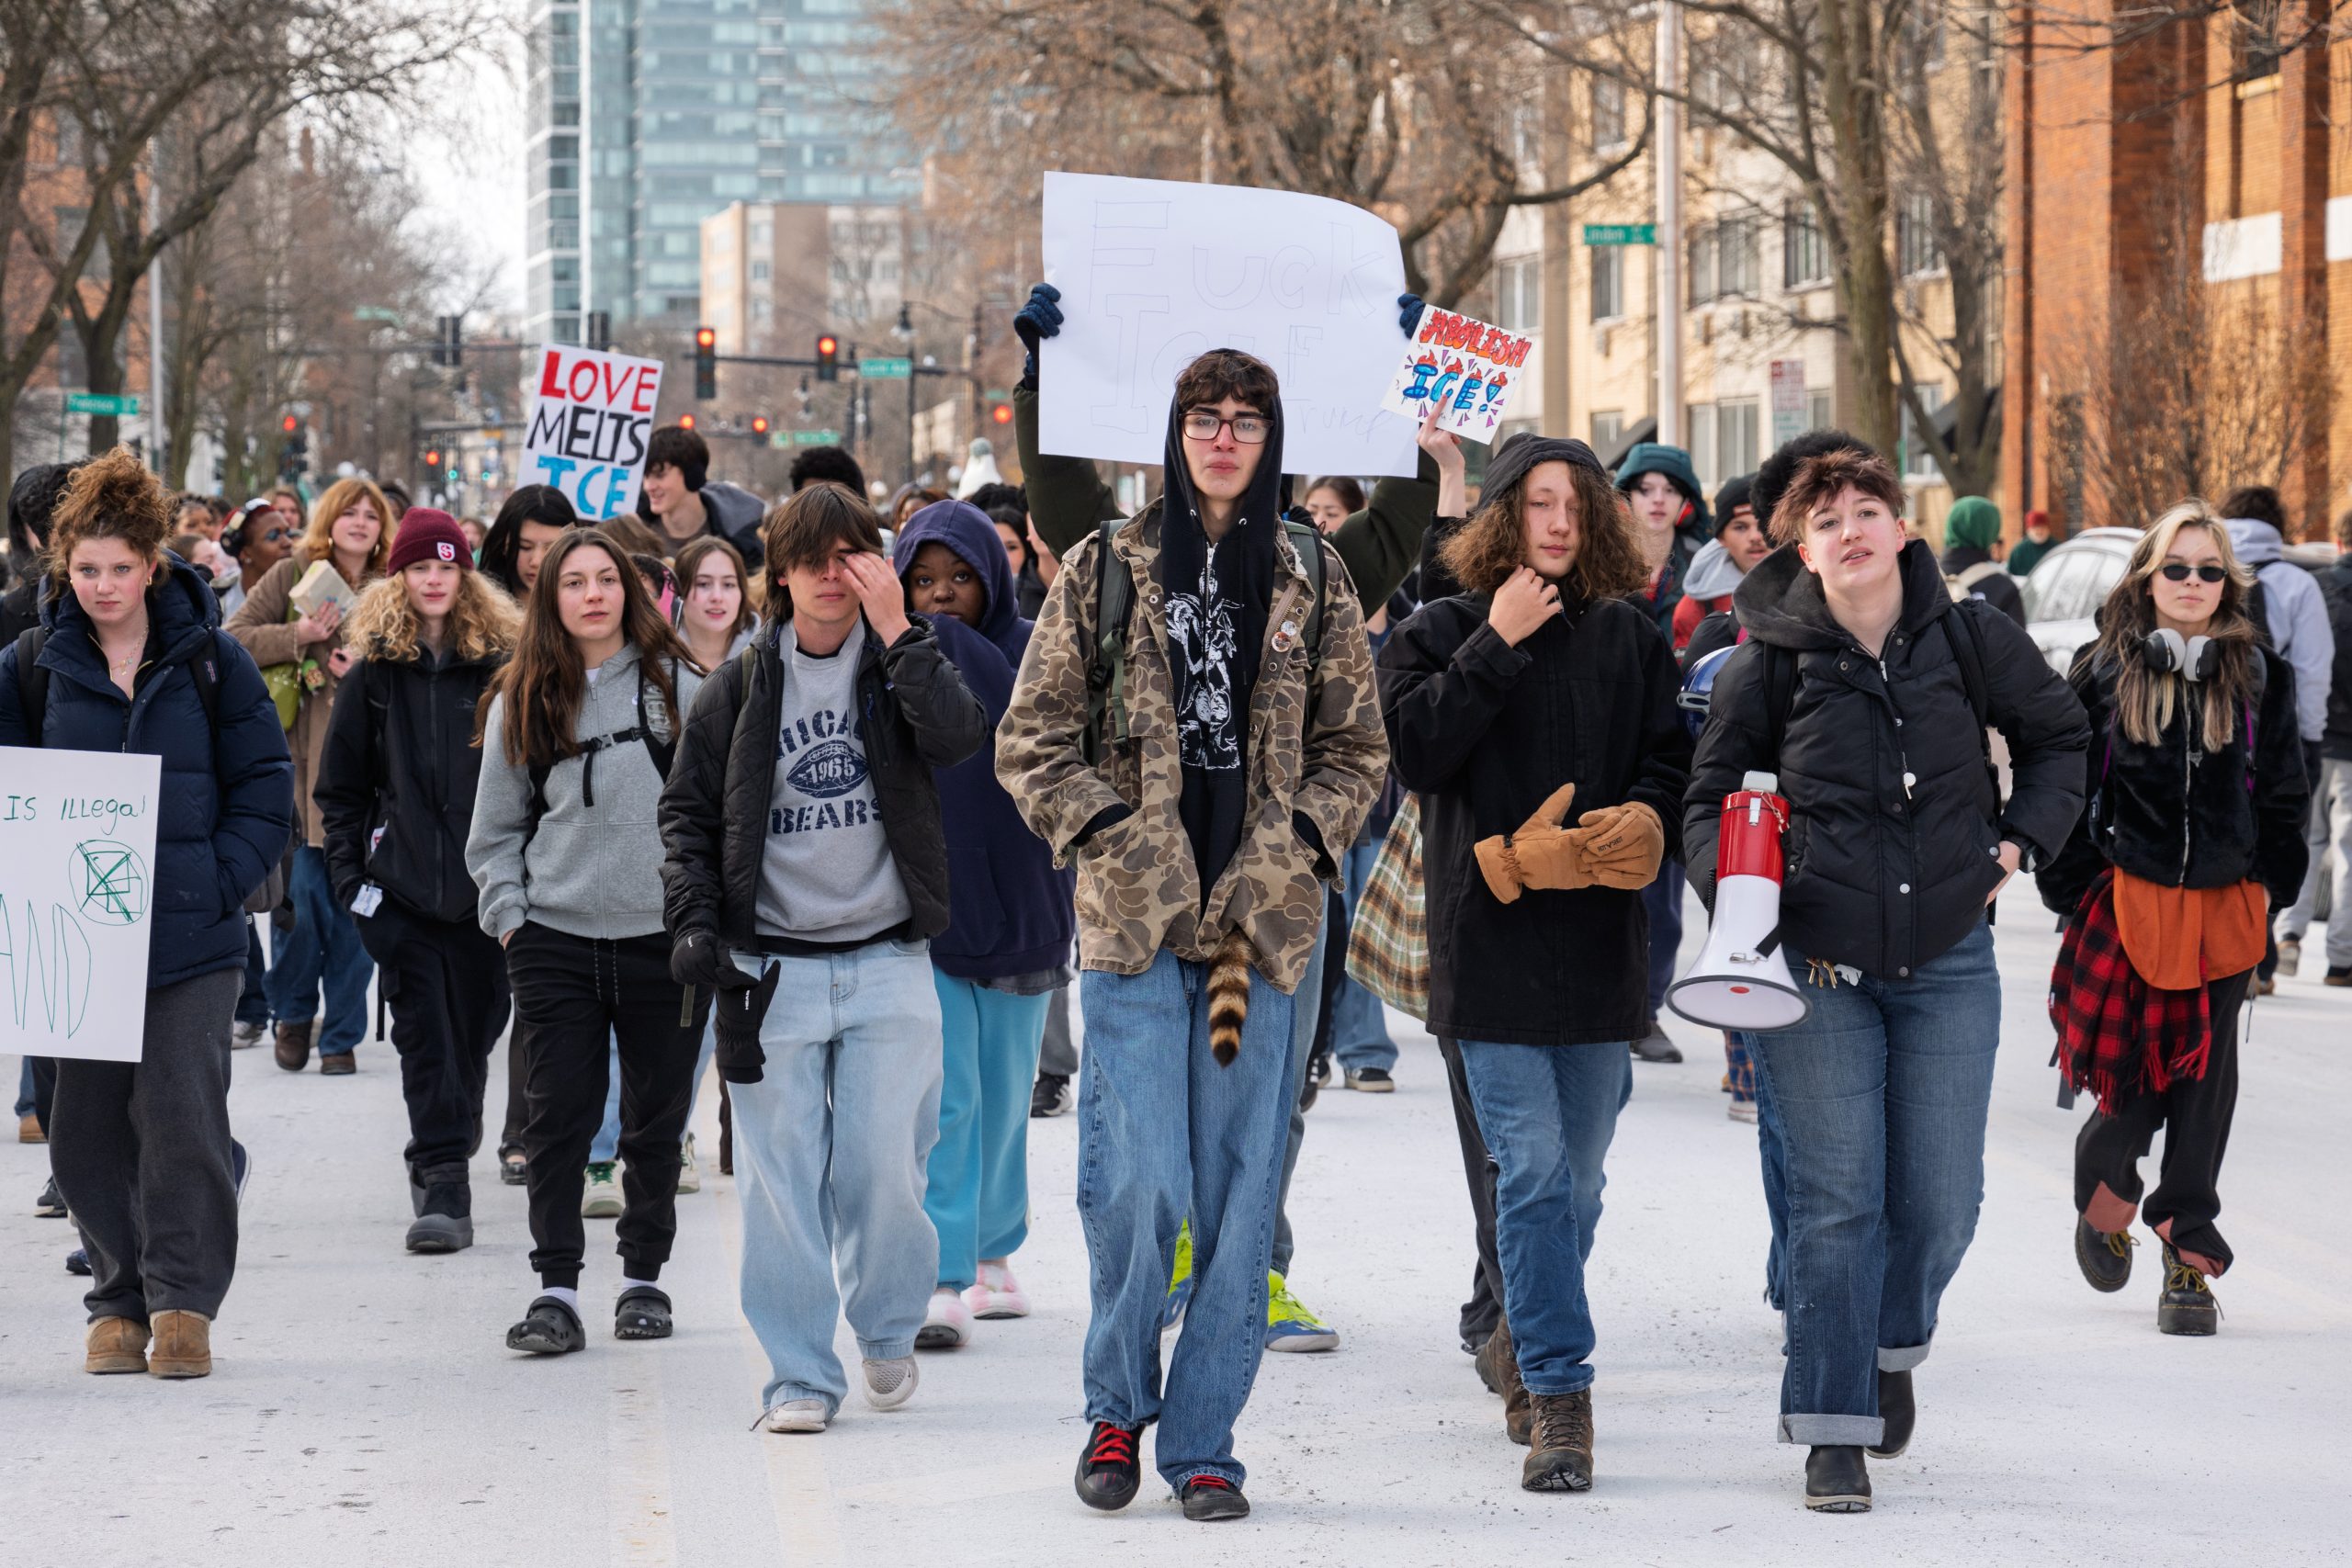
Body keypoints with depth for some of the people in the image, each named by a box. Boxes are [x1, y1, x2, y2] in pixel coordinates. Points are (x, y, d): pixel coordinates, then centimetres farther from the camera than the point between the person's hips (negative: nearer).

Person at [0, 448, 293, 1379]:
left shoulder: (210, 662, 3)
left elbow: (264, 793, 5)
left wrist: (215, 884, -7)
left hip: (190, 936, -2)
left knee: (181, 1117, -6)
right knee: (87, 1127, 3)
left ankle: (184, 1299, 5)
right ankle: (118, 1300, 16)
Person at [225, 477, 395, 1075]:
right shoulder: (292, 575, 4)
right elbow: (233, 639, 0)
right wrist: (298, 637, -12)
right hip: (299, 758, -1)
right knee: (301, 891, -3)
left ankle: (342, 1034, 11)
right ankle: (294, 1014, 20)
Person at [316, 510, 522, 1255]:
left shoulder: (502, 663, 2)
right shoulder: (374, 673, 5)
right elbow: (341, 785, 10)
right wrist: (348, 875, 2)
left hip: (486, 885, 0)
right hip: (402, 886, 0)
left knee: (475, 1025, 8)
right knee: (424, 1033, -7)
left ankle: (440, 1168, 27)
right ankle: (444, 1186, -9)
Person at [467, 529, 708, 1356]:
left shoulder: (678, 684, 2)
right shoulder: (521, 703, 7)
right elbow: (495, 827, 12)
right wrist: (509, 915, 2)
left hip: (666, 940, 0)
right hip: (555, 941, 1)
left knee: (656, 1121, 8)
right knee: (559, 1116, -5)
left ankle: (644, 1277, 21)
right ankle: (556, 1288, -1)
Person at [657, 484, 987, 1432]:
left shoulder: (900, 667, 6)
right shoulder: (742, 687, 7)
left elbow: (960, 739, -15)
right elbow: (687, 811, 11)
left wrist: (897, 631, -15)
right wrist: (695, 920, -2)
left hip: (888, 962, 0)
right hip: (772, 969, 1)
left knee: (882, 1167, -3)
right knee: (781, 1174, -2)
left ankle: (888, 1328, 23)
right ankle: (800, 1374, 5)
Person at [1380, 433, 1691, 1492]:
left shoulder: (1628, 638, 10)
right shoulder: (1440, 635, 3)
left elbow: (1670, 758, 12)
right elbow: (1415, 748, -11)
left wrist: (1647, 815, -10)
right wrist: (1498, 647, -14)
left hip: (1599, 936, 3)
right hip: (1492, 939, -3)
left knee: (1578, 1177, 11)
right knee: (1533, 1171, -11)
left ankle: (1526, 1337, 31)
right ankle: (1559, 1398, -10)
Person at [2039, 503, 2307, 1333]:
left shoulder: (2260, 678, 6)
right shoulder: (2105, 673, 2)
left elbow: (2284, 793, 11)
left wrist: (2269, 885, 5)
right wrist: (2075, 891, 1)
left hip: (2225, 905, 1)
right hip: (2127, 897, -1)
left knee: (2203, 1078, 0)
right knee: (2135, 1074, -2)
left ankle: (2190, 1260, 6)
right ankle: (2104, 1194, 29)